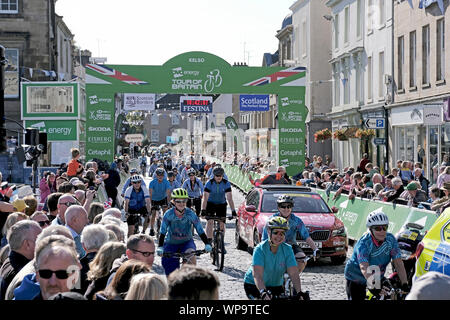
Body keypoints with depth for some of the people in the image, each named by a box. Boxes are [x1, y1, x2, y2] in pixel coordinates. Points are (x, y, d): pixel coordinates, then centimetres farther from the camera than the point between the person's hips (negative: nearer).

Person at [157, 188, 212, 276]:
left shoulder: (190, 214, -17)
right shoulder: (169, 214, -18)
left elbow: (200, 231, -16)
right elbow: (162, 232, -20)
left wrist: (207, 244, -29)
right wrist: (160, 247, -33)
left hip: (187, 242, 0)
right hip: (171, 244, 0)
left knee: (191, 255, -33)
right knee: (172, 274, -7)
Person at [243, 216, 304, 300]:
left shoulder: (287, 249, -14)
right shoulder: (260, 249, -24)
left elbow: (294, 274, -23)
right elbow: (257, 275, -35)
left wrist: (299, 293, -39)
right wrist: (263, 292, -52)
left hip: (276, 286, 4)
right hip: (253, 285, -3)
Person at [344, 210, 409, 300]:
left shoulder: (391, 239, -16)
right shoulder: (363, 243, -29)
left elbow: (398, 263, -21)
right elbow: (364, 268, -42)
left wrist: (405, 285, -33)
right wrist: (374, 286, -57)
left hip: (377, 278, 4)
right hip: (356, 278, -4)